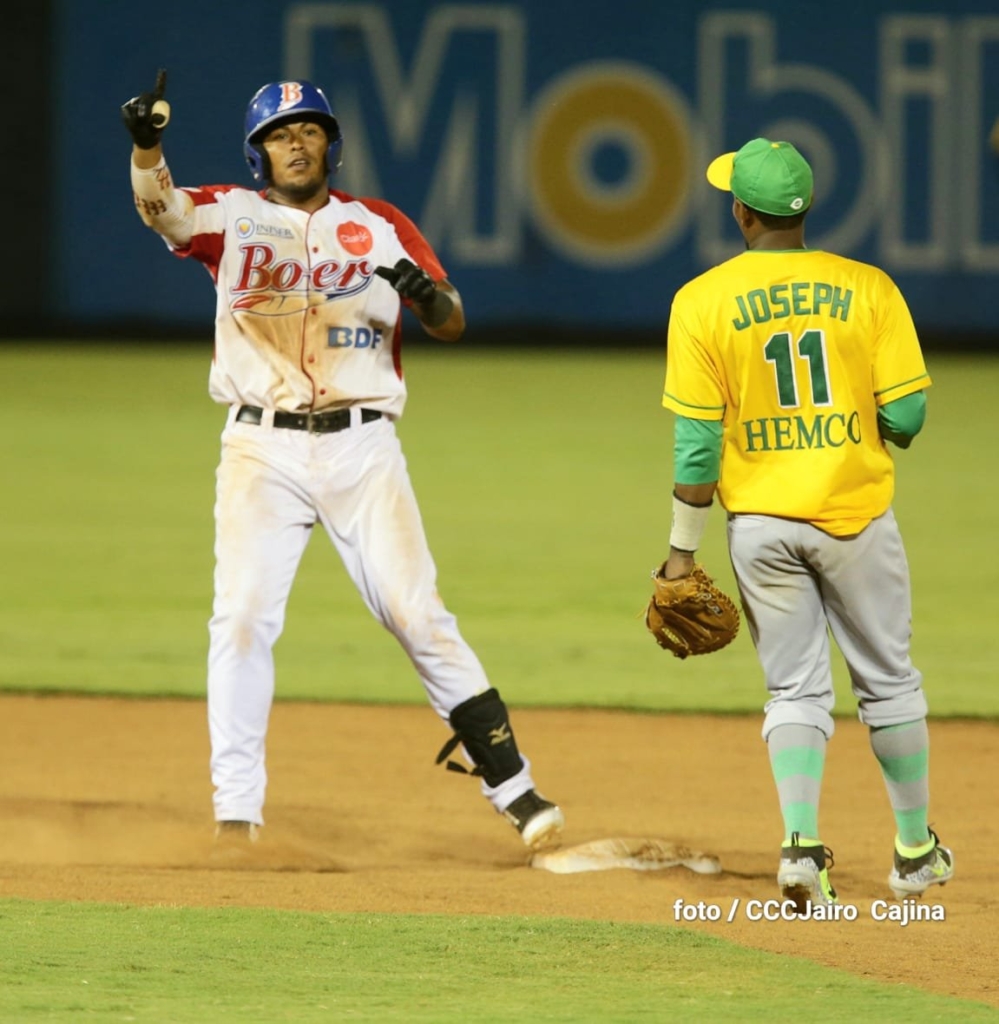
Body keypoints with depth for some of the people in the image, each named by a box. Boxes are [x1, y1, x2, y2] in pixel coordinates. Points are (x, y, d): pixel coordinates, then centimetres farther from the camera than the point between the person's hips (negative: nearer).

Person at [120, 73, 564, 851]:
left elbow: (452, 323, 3)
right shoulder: (231, 215, 6)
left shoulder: (381, 227, 9)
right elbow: (163, 206, -15)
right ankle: (236, 811, -3)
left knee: (418, 613, -2)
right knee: (243, 617, -9)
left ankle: (511, 785, 5)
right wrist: (146, 145, -37)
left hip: (362, 445, 0)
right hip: (263, 449, 0)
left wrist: (423, 290, -21)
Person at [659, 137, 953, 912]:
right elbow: (907, 416, -8)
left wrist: (683, 551, 1)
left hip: (760, 521, 0)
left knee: (796, 691, 8)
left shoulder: (702, 302, -5)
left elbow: (697, 443, -6)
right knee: (888, 681, 16)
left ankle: (802, 844, -12)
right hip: (856, 515, 0)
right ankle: (916, 850, 24)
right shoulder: (868, 289, -5)